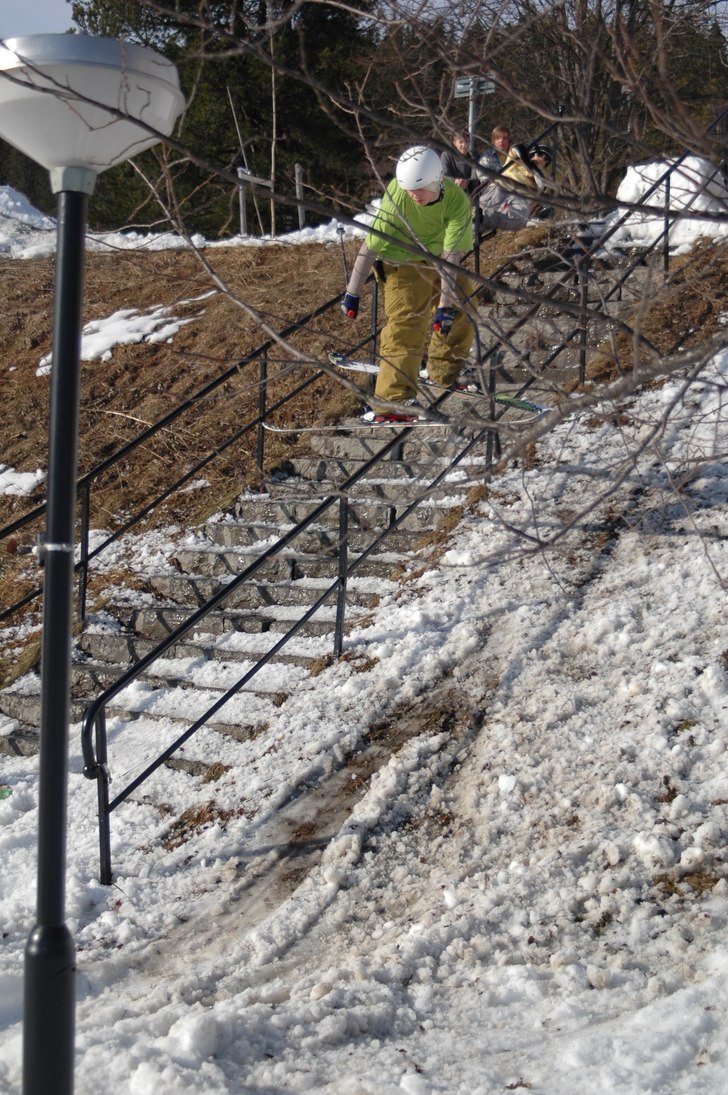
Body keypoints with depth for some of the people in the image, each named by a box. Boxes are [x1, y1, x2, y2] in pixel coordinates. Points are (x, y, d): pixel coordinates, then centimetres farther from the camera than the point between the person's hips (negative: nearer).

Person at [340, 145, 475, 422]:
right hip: (404, 263, -4)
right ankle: (392, 400, -20)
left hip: (444, 262, 4)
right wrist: (352, 292, -23)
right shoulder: (396, 194, -29)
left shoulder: (457, 200, -27)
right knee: (405, 326, -17)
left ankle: (443, 373, 35)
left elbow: (450, 255, -32)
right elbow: (371, 244, -25)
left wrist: (445, 304, -37)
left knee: (460, 316, 10)